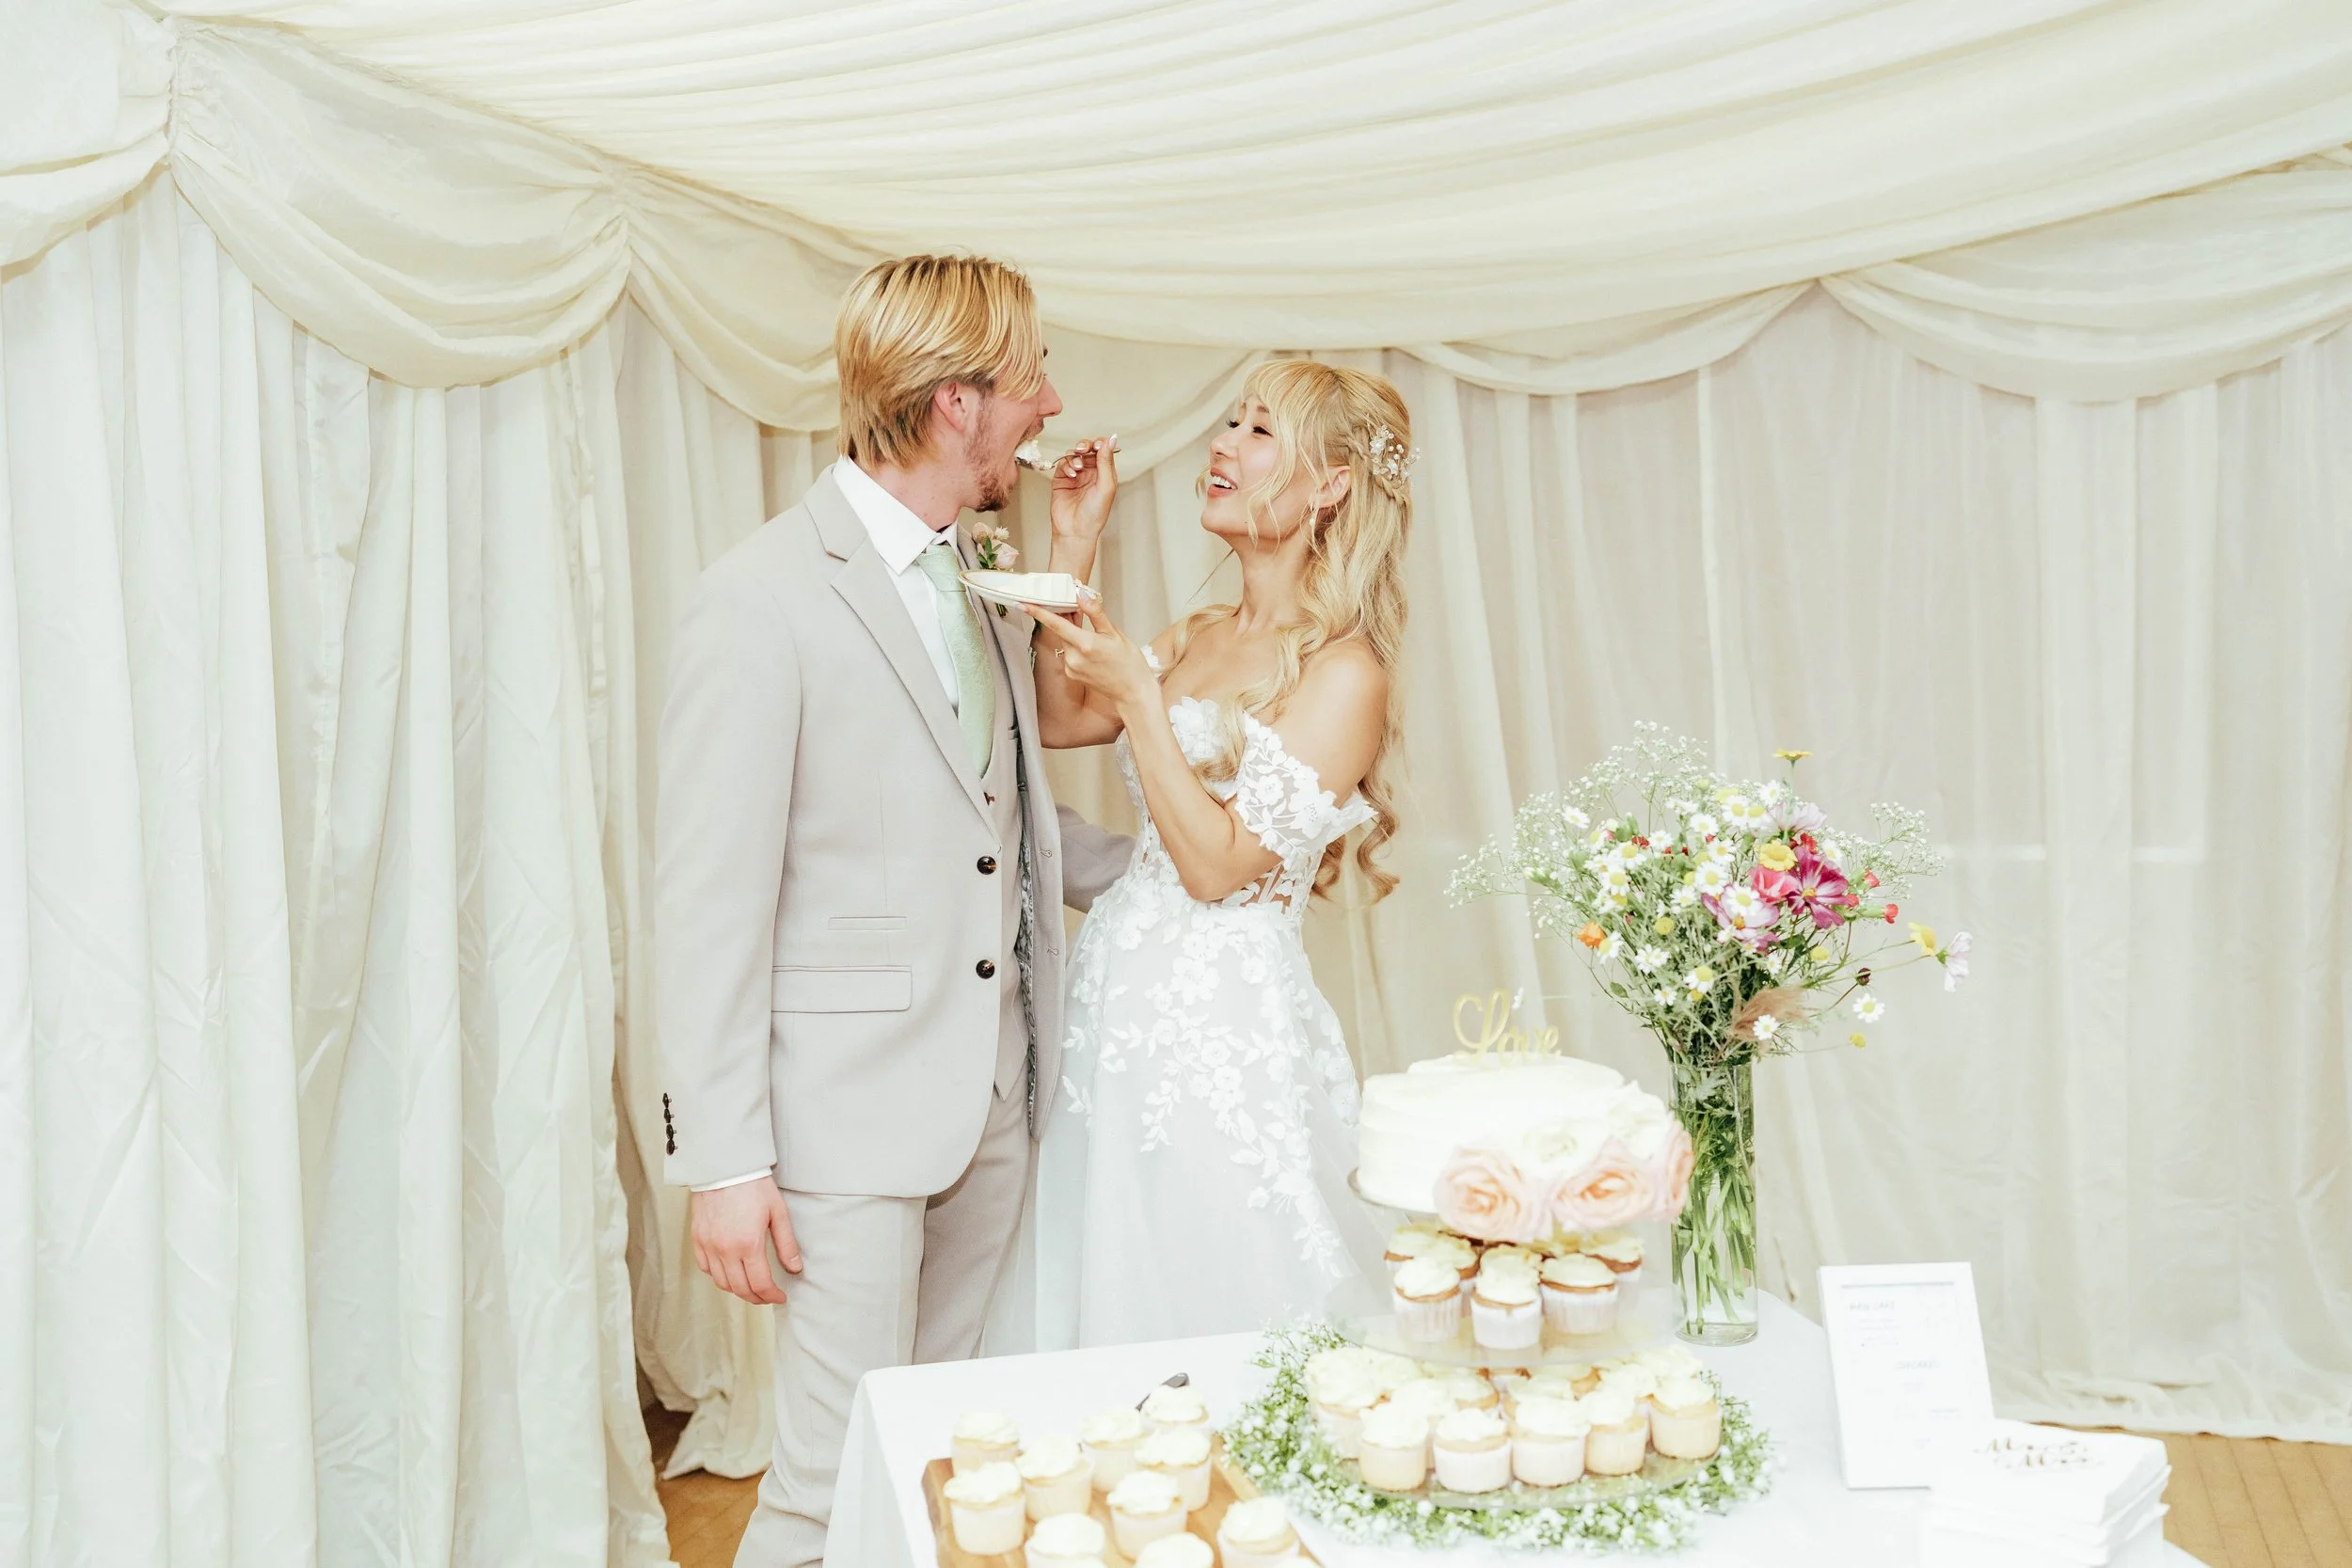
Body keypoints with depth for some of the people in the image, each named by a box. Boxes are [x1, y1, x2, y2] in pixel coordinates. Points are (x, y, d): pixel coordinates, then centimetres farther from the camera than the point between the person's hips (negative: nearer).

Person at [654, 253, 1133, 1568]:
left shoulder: (988, 578, 11)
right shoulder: (767, 597, -14)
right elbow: (710, 901, -15)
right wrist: (725, 1162, -15)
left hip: (996, 1098, 7)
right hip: (851, 1108, -7)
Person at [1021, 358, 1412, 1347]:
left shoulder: (1344, 672, -13)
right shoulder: (1198, 637, 10)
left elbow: (1217, 865, -16)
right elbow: (1059, 719, 11)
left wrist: (1139, 696, -16)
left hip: (1225, 1027, -7)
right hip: (1121, 999, 8)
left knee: (1215, 1307, 6)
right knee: (1114, 1298, 17)